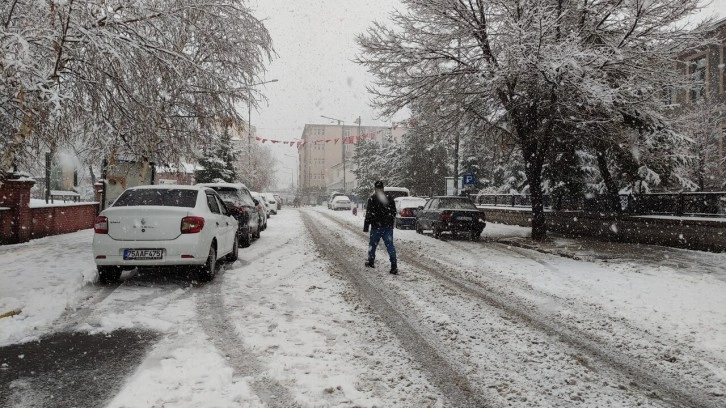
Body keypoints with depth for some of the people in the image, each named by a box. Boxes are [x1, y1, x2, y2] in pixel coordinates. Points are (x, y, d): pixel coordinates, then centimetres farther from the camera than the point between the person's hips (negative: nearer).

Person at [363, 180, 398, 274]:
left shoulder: (372, 199, -9)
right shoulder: (389, 198, 7)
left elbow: (368, 214, -11)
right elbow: (394, 212, 13)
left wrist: (366, 227, -6)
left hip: (376, 226, -3)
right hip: (388, 226, 4)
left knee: (372, 244, 15)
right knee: (390, 245, 1)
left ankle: (371, 262, 28)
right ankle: (394, 266, -8)